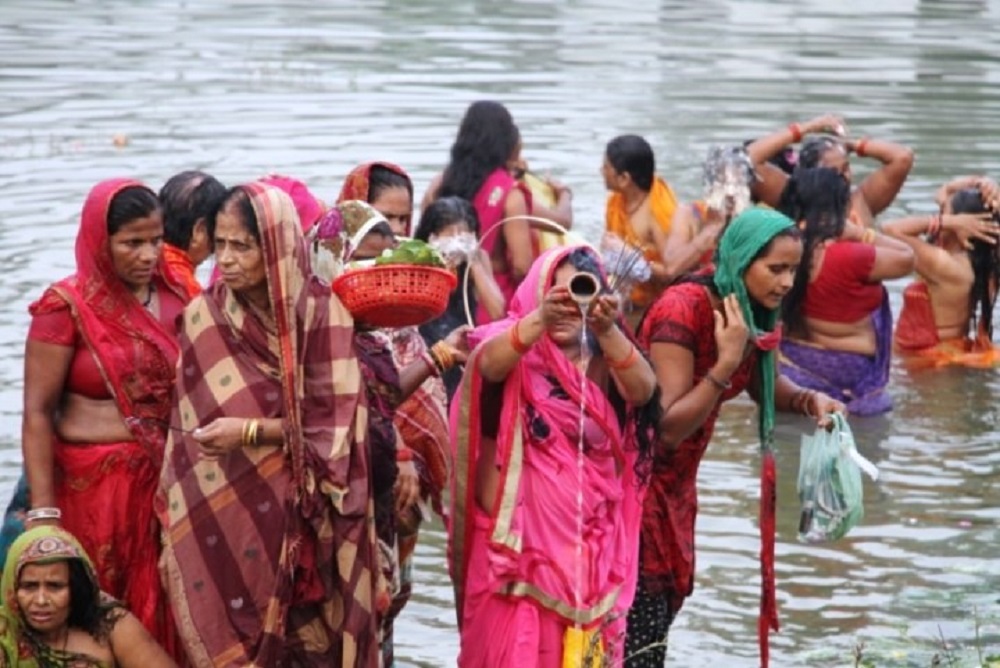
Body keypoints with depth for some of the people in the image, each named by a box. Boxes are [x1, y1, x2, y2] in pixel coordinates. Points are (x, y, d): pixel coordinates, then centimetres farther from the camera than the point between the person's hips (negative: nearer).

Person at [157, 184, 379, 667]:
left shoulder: (320, 313, -7)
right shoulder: (202, 318, 1)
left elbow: (332, 424, -9)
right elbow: (186, 429, 5)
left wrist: (250, 432, -19)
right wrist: (177, 530, 2)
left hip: (298, 515, -2)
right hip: (218, 519, 2)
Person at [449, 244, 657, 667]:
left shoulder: (605, 364, 6)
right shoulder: (516, 350, 0)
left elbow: (643, 390, -15)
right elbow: (488, 365, -23)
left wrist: (607, 331, -33)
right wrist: (540, 319, -41)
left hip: (589, 540, 3)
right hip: (520, 535, -2)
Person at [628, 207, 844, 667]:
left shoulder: (752, 314, -1)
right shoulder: (684, 310, -24)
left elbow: (764, 384, 19)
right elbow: (669, 427, -25)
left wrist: (809, 400, -1)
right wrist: (726, 362, -32)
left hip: (677, 483, 8)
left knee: (668, 604, 11)